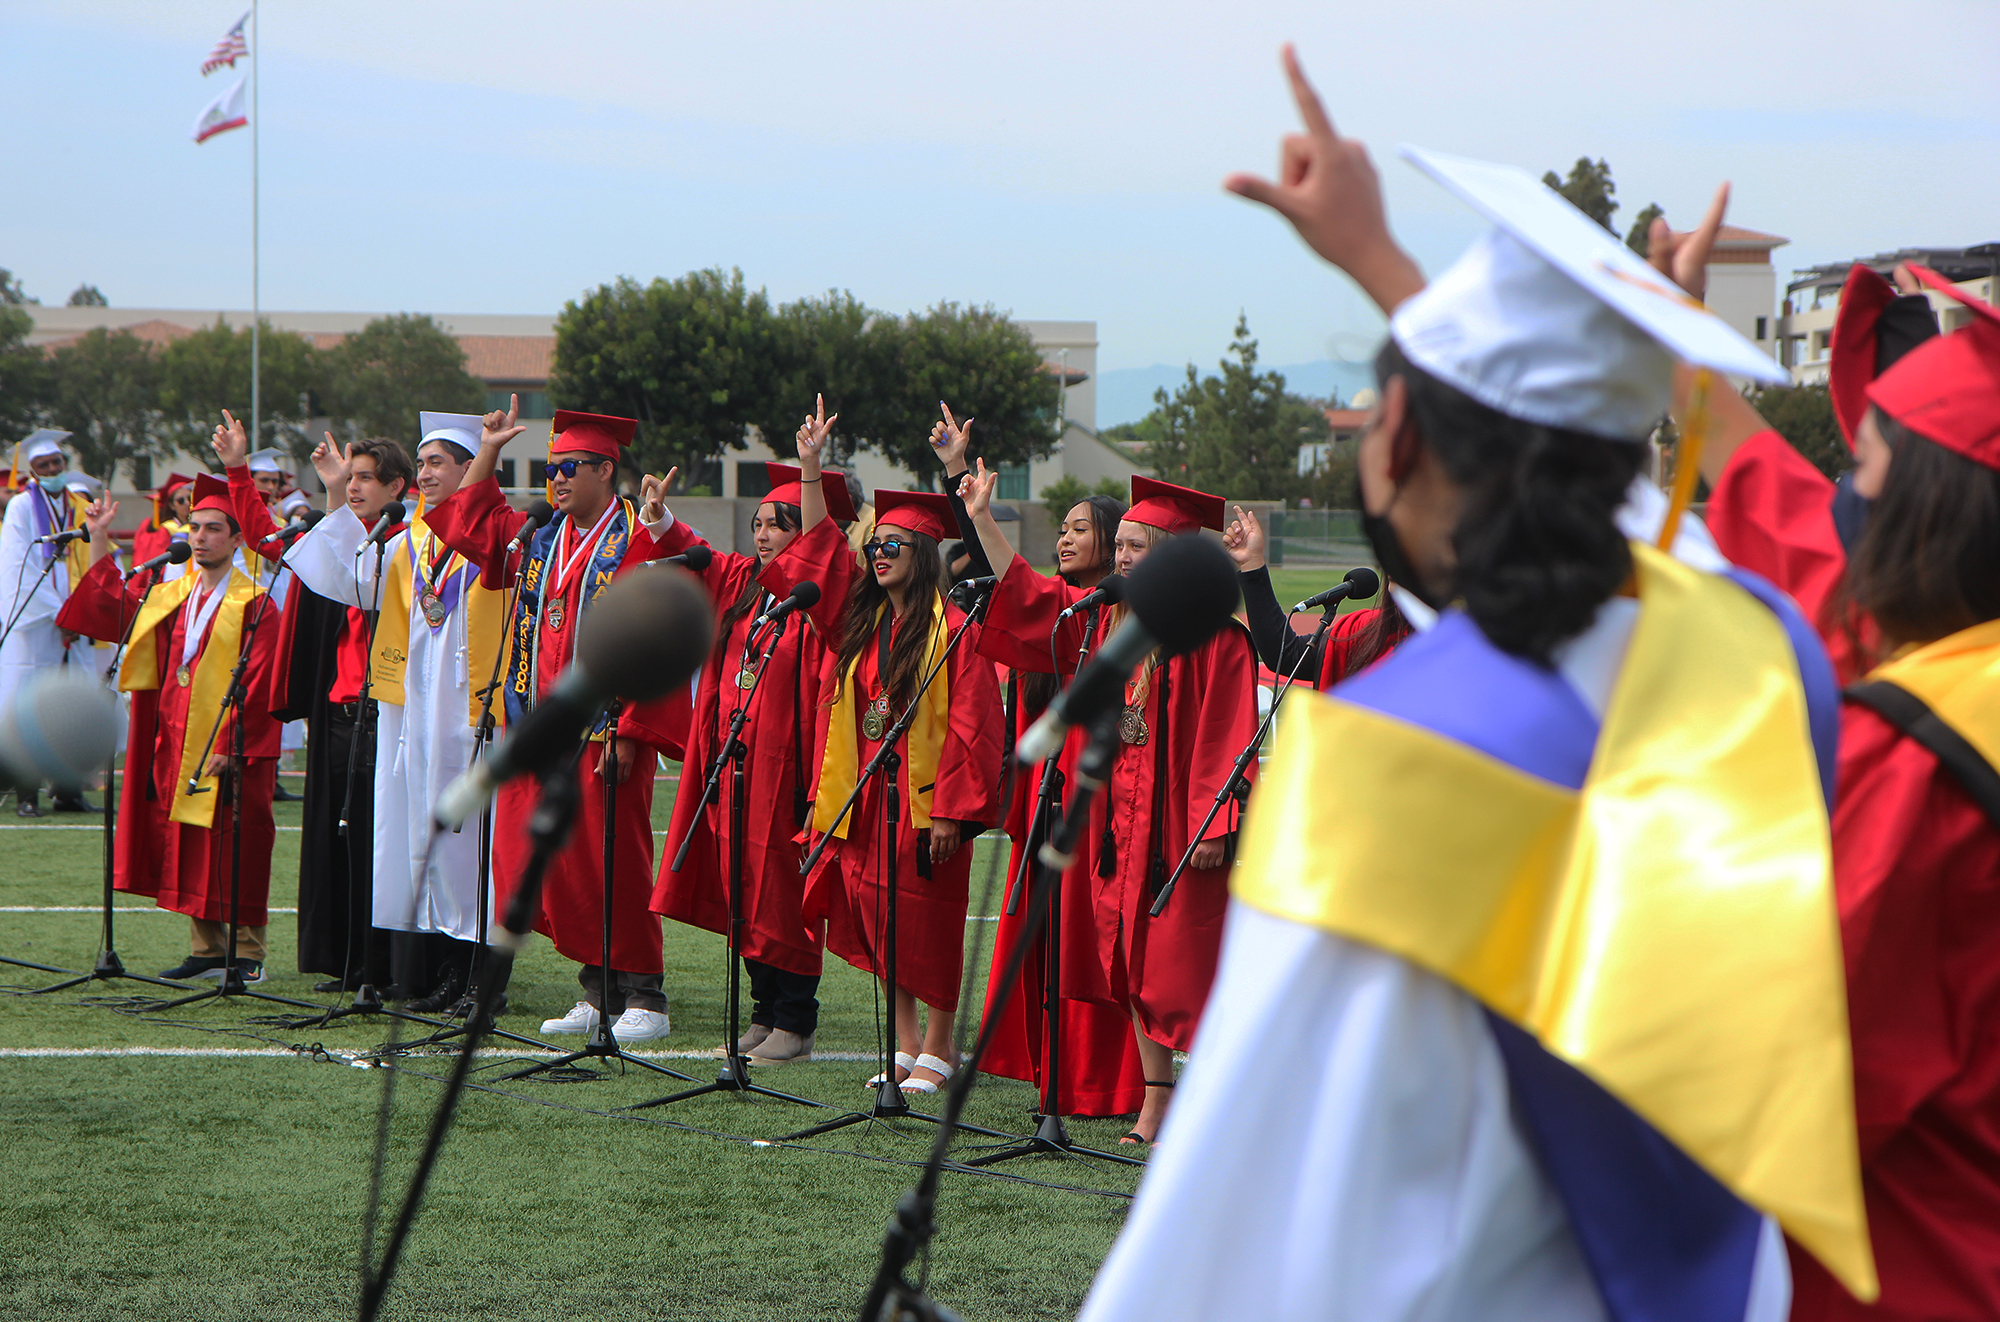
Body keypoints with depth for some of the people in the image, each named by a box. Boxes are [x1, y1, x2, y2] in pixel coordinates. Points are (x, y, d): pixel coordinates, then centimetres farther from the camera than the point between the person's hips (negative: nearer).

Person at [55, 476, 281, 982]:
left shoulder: (255, 606, -7)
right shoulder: (167, 595, 13)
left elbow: (257, 684, -12)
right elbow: (111, 613, 12)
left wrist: (227, 746, -18)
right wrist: (99, 545, 8)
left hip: (234, 753, -6)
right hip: (176, 750, 6)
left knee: (233, 855, -3)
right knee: (188, 851, 8)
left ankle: (247, 954, 5)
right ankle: (208, 950, 16)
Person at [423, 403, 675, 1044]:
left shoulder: (636, 540, -8)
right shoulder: (540, 538, 13)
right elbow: (468, 519, 30)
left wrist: (629, 731, -18)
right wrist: (488, 450, 21)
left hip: (604, 733, -7)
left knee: (611, 865, -6)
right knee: (555, 866, 7)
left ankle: (645, 996, 3)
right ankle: (599, 991, 16)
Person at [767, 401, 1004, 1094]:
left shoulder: (953, 631, -9)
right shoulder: (860, 620, 10)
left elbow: (971, 727, -12)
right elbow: (821, 549, 14)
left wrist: (952, 810, -17)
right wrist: (810, 467, 7)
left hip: (922, 797, -6)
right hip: (862, 797, 6)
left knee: (928, 925, 0)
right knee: (876, 923, 9)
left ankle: (939, 1048, 10)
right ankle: (906, 1043, 18)